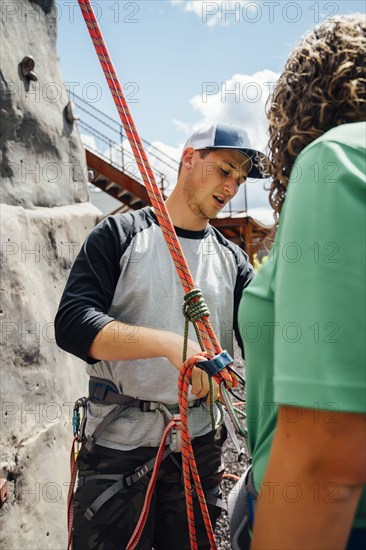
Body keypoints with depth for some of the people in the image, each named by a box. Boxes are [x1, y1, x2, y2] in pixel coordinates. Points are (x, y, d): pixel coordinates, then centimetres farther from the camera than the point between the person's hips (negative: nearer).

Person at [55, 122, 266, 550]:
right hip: (117, 444, -3)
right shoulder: (120, 234, -4)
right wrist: (170, 343, -30)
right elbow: (72, 323, -17)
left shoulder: (232, 260, 6)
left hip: (199, 445, 4)